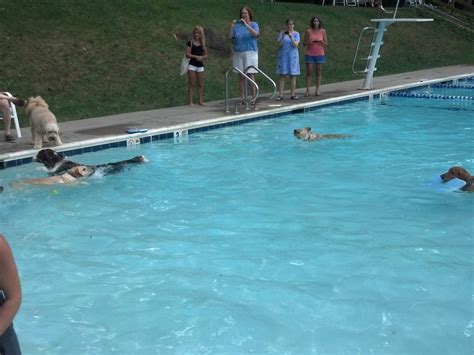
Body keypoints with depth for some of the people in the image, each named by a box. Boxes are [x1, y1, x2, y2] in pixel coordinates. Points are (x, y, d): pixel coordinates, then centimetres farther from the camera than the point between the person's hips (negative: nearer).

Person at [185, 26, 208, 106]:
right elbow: (187, 54, -8)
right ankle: (190, 101, -1)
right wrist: (196, 56, -19)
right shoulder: (190, 43, -2)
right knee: (192, 84, -3)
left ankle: (200, 100, 13)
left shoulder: (203, 44, 9)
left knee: (201, 84, 6)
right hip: (192, 65, -4)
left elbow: (206, 55, 10)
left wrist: (202, 57, -11)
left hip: (200, 65, 4)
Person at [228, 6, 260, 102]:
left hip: (250, 52, -3)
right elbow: (230, 37, 2)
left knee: (251, 75, -7)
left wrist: (246, 25, -24)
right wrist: (231, 27, -12)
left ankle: (253, 97, -4)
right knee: (241, 76, 4)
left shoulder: (254, 24, 3)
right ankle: (242, 98, 9)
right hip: (238, 53, 3)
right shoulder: (237, 25, 8)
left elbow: (255, 34, -17)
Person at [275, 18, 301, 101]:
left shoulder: (296, 34, 4)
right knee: (282, 75, -4)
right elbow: (280, 44, -3)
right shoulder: (282, 33, 5)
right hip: (283, 55, 0)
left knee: (293, 75, 1)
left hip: (293, 55, 0)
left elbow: (296, 45, -8)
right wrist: (283, 36, -16)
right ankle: (281, 95, -5)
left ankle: (292, 94, 7)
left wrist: (291, 37, -21)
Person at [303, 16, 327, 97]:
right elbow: (304, 43, 4)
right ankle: (308, 90, 0)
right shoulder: (308, 31, 0)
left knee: (318, 72, 3)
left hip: (320, 54, 1)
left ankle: (318, 90, 7)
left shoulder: (323, 31, 3)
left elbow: (326, 43, 5)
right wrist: (309, 42, -16)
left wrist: (321, 42, -15)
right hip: (310, 54, -1)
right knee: (309, 72, -1)